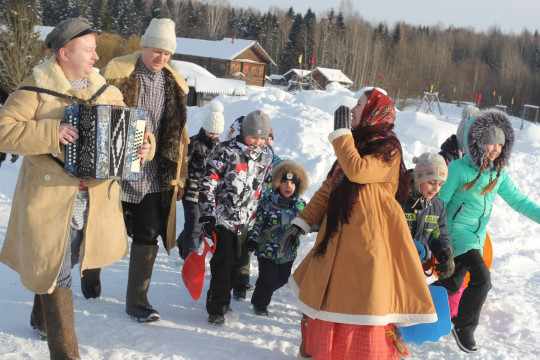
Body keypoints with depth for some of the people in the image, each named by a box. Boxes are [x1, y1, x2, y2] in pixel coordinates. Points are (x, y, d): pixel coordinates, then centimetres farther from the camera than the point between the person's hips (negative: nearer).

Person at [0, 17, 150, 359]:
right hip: (50, 198, -5)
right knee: (55, 270, -1)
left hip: (94, 199, 5)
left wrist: (143, 146, -9)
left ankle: (42, 320, 47)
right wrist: (50, 134, -27)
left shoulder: (106, 91, 6)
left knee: (50, 265, 23)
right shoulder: (36, 90, -10)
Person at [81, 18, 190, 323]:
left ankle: (137, 301, 15)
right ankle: (91, 276, 43)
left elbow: (179, 135, 10)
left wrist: (179, 177, 10)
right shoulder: (118, 72, -6)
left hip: (154, 178, 2)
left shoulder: (175, 84, 5)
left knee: (148, 237, 2)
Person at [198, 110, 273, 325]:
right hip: (223, 218, -5)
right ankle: (216, 308, 6)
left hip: (247, 221, 5)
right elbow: (208, 185, -11)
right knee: (223, 262, -5)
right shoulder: (225, 152, -12)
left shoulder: (267, 155, 5)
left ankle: (222, 298, 29)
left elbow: (267, 187, 16)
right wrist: (207, 215, -15)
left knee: (239, 262, 11)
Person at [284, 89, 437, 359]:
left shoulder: (388, 149, -10)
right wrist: (302, 221, 12)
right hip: (339, 237, 8)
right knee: (326, 297, 15)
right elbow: (328, 189, 16)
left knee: (364, 305, -3)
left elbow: (356, 171, -29)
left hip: (368, 241, -8)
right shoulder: (356, 145, 15)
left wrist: (341, 132, -18)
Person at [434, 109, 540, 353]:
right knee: (482, 277, -21)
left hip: (477, 236, 6)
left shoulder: (499, 174, 2)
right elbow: (439, 203, -12)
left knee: (452, 285, 14)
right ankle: (464, 327, -3)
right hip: (457, 231, -6)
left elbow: (519, 200, 6)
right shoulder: (459, 168, -17)